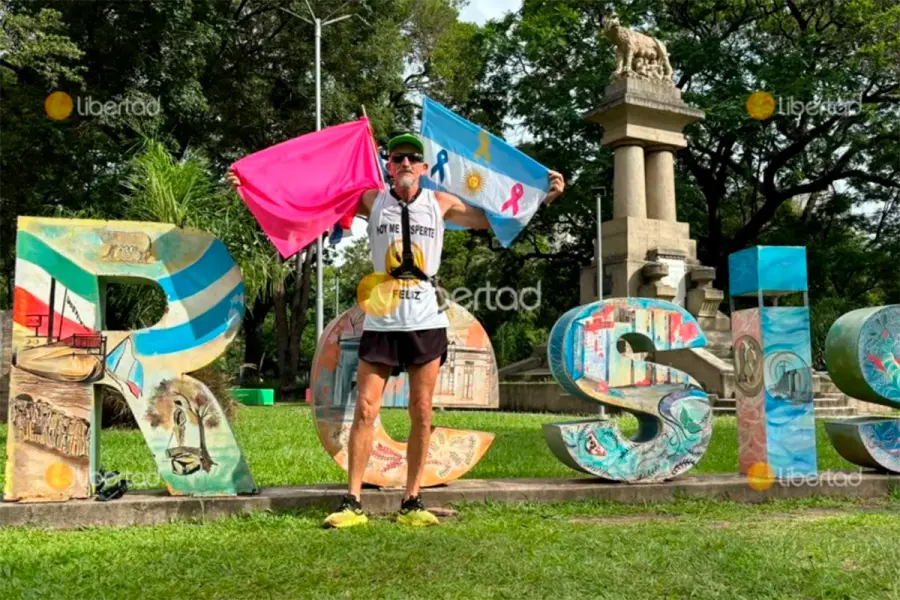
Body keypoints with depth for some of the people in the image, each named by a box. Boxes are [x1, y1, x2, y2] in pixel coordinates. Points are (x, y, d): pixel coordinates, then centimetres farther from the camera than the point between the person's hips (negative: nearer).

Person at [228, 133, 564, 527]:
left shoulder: (441, 203, 7)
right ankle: (353, 504, 4)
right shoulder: (372, 201, 5)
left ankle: (411, 503, 12)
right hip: (380, 322, 0)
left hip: (426, 322, 1)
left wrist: (544, 197, 3)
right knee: (365, 410, -4)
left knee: (422, 413, 2)